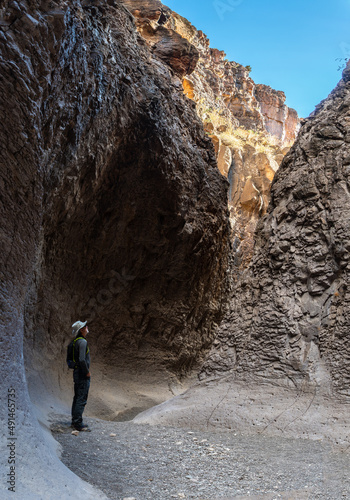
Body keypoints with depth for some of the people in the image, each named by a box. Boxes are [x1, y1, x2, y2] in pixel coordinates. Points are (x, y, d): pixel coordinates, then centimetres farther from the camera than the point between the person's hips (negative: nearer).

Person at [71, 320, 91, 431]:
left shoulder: (76, 342, 12)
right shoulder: (82, 342, -18)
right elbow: (82, 360, -27)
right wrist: (87, 372, -15)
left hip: (77, 372, 10)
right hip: (82, 374, -10)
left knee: (77, 398, 16)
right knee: (81, 399, -5)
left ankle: (75, 421, 24)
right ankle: (78, 423, -2)